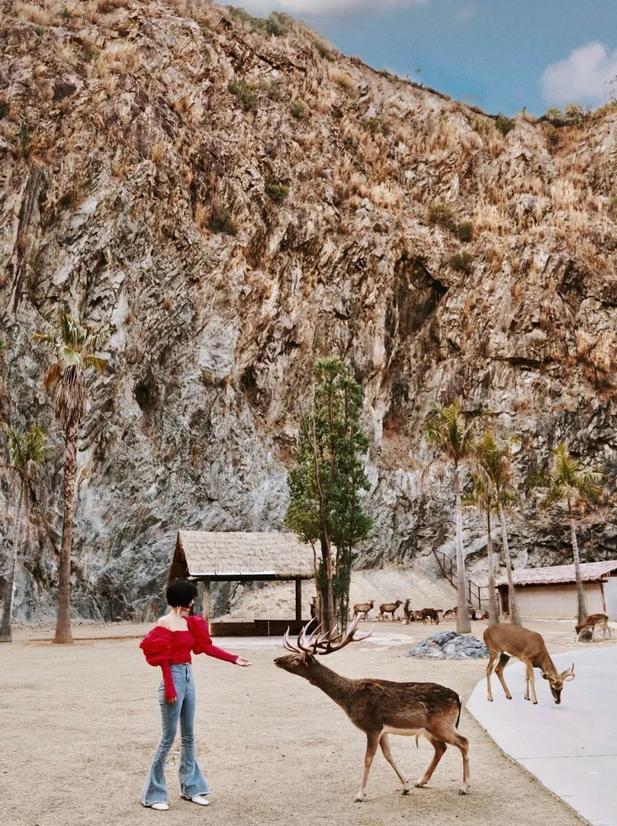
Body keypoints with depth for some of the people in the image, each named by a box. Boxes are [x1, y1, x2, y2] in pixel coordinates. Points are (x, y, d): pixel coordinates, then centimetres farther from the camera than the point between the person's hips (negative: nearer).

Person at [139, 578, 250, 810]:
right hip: (174, 679, -8)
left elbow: (206, 646, 15)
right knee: (169, 737, -3)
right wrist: (169, 688, -19)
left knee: (188, 736, 13)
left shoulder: (189, 622, 11)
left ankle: (190, 787, 24)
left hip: (188, 678, 8)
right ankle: (152, 794, 8)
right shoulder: (165, 623, -12)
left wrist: (233, 659, 13)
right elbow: (163, 659, -15)